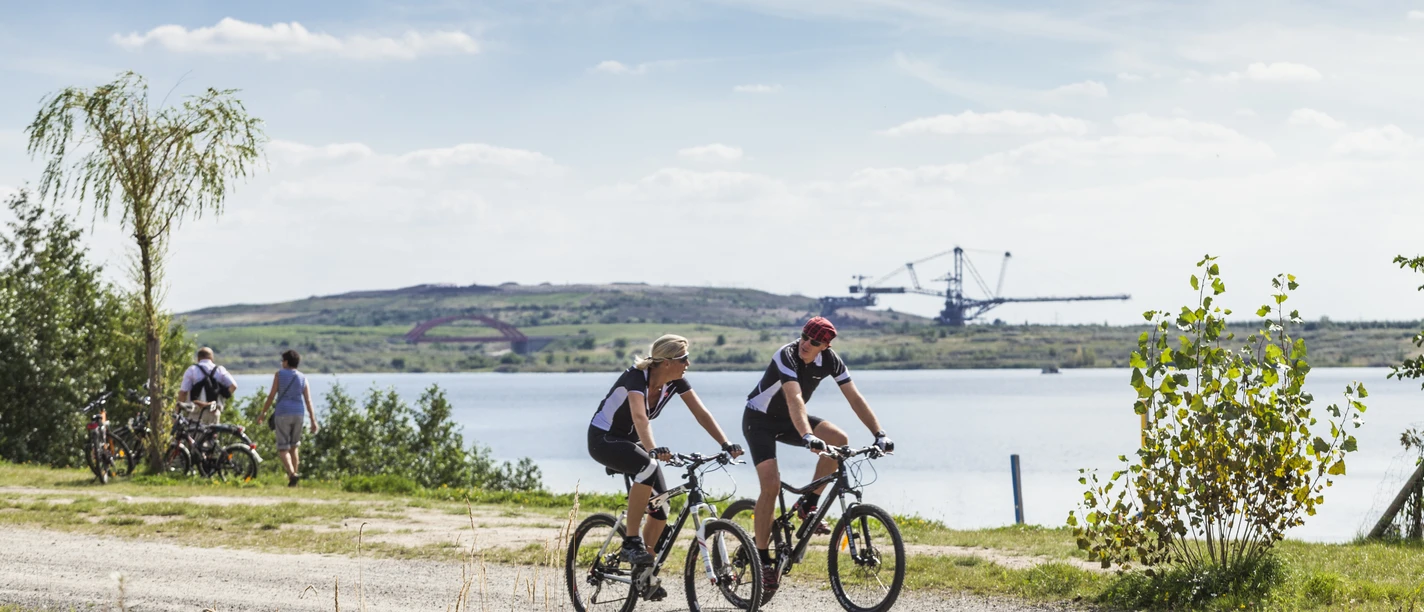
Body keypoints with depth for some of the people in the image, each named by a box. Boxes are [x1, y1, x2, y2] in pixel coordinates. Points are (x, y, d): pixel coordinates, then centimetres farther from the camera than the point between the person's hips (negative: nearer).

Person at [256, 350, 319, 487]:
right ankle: (294, 473, 16)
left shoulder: (279, 374, 1)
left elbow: (272, 395, -3)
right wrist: (313, 420, 0)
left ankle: (292, 473, -24)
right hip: (298, 414, 4)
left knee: (283, 448, -3)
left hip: (282, 414, -4)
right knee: (293, 447, 17)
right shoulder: (302, 378, 8)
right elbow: (308, 400, 2)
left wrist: (263, 412, 7)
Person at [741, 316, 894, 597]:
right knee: (771, 485, -19)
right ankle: (763, 560, -7)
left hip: (787, 420, 5)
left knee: (839, 439, -20)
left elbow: (855, 398, -11)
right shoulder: (787, 356, -30)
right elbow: (795, 400, -44)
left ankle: (808, 505, -5)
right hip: (759, 419, -5)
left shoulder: (830, 360, -12)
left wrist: (879, 434, -20)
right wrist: (808, 437, -58)